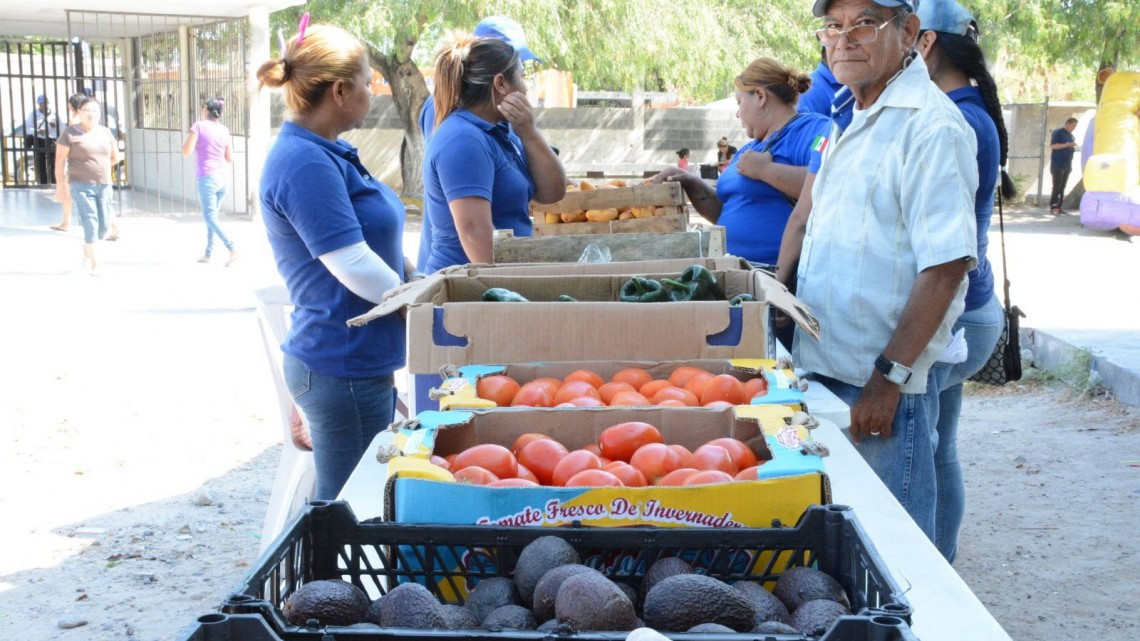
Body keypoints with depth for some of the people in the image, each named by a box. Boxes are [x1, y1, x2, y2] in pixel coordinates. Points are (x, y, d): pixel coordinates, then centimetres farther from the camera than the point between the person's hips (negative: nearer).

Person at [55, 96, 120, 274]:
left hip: (103, 185, 5)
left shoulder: (106, 133, 8)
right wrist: (60, 184, -8)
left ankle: (87, 249, 29)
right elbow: (60, 159, -6)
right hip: (81, 186, -4)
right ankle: (93, 262, -1)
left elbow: (115, 157, 20)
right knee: (90, 223, -10)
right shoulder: (70, 133, -5)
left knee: (104, 225, 2)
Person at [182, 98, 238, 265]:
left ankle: (232, 249, -20)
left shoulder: (198, 126, -6)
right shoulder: (224, 130, 8)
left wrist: (187, 138, 8)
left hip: (206, 178, -6)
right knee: (212, 216, 16)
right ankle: (208, 254, 19)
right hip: (222, 178, 6)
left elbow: (186, 151, -10)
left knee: (210, 217, -4)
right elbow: (230, 158, 10)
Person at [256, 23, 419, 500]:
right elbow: (354, 267, -22)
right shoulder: (305, 165, -20)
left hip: (355, 361, 10)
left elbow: (369, 243, 19)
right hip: (343, 368, -10)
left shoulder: (324, 155, 11)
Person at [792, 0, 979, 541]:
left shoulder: (930, 126, -15)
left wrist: (888, 377, -21)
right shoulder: (849, 121, 13)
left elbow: (945, 265, -20)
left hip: (880, 381, -8)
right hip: (822, 368, 9)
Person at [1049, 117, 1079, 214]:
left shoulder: (1072, 136, 20)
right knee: (1057, 187, -10)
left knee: (1062, 188, 5)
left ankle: (1058, 207, 6)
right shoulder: (1058, 133, -4)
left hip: (1067, 166, 7)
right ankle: (1053, 207, -8)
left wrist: (1074, 148, 10)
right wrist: (1067, 145, -20)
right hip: (1057, 165, -7)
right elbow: (1052, 145, -15)